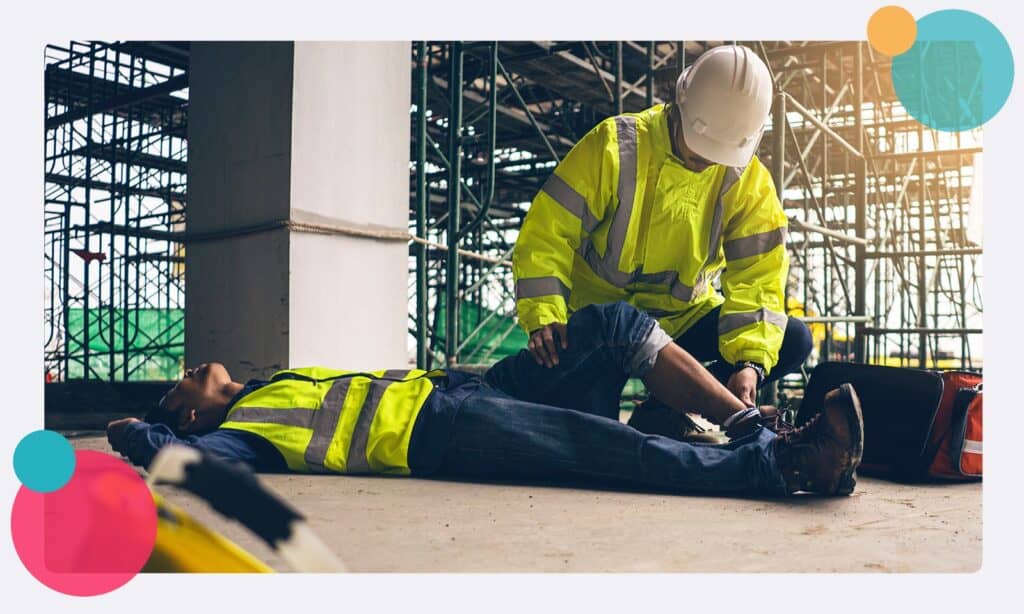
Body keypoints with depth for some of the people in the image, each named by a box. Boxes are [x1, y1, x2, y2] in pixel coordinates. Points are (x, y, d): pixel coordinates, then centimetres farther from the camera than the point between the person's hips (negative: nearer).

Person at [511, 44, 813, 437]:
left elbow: (757, 277, -10)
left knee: (793, 341, -14)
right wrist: (544, 317, -32)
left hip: (684, 318, 4)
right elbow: (547, 233, -18)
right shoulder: (615, 146, -16)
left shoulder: (749, 182, -6)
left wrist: (750, 359, -27)